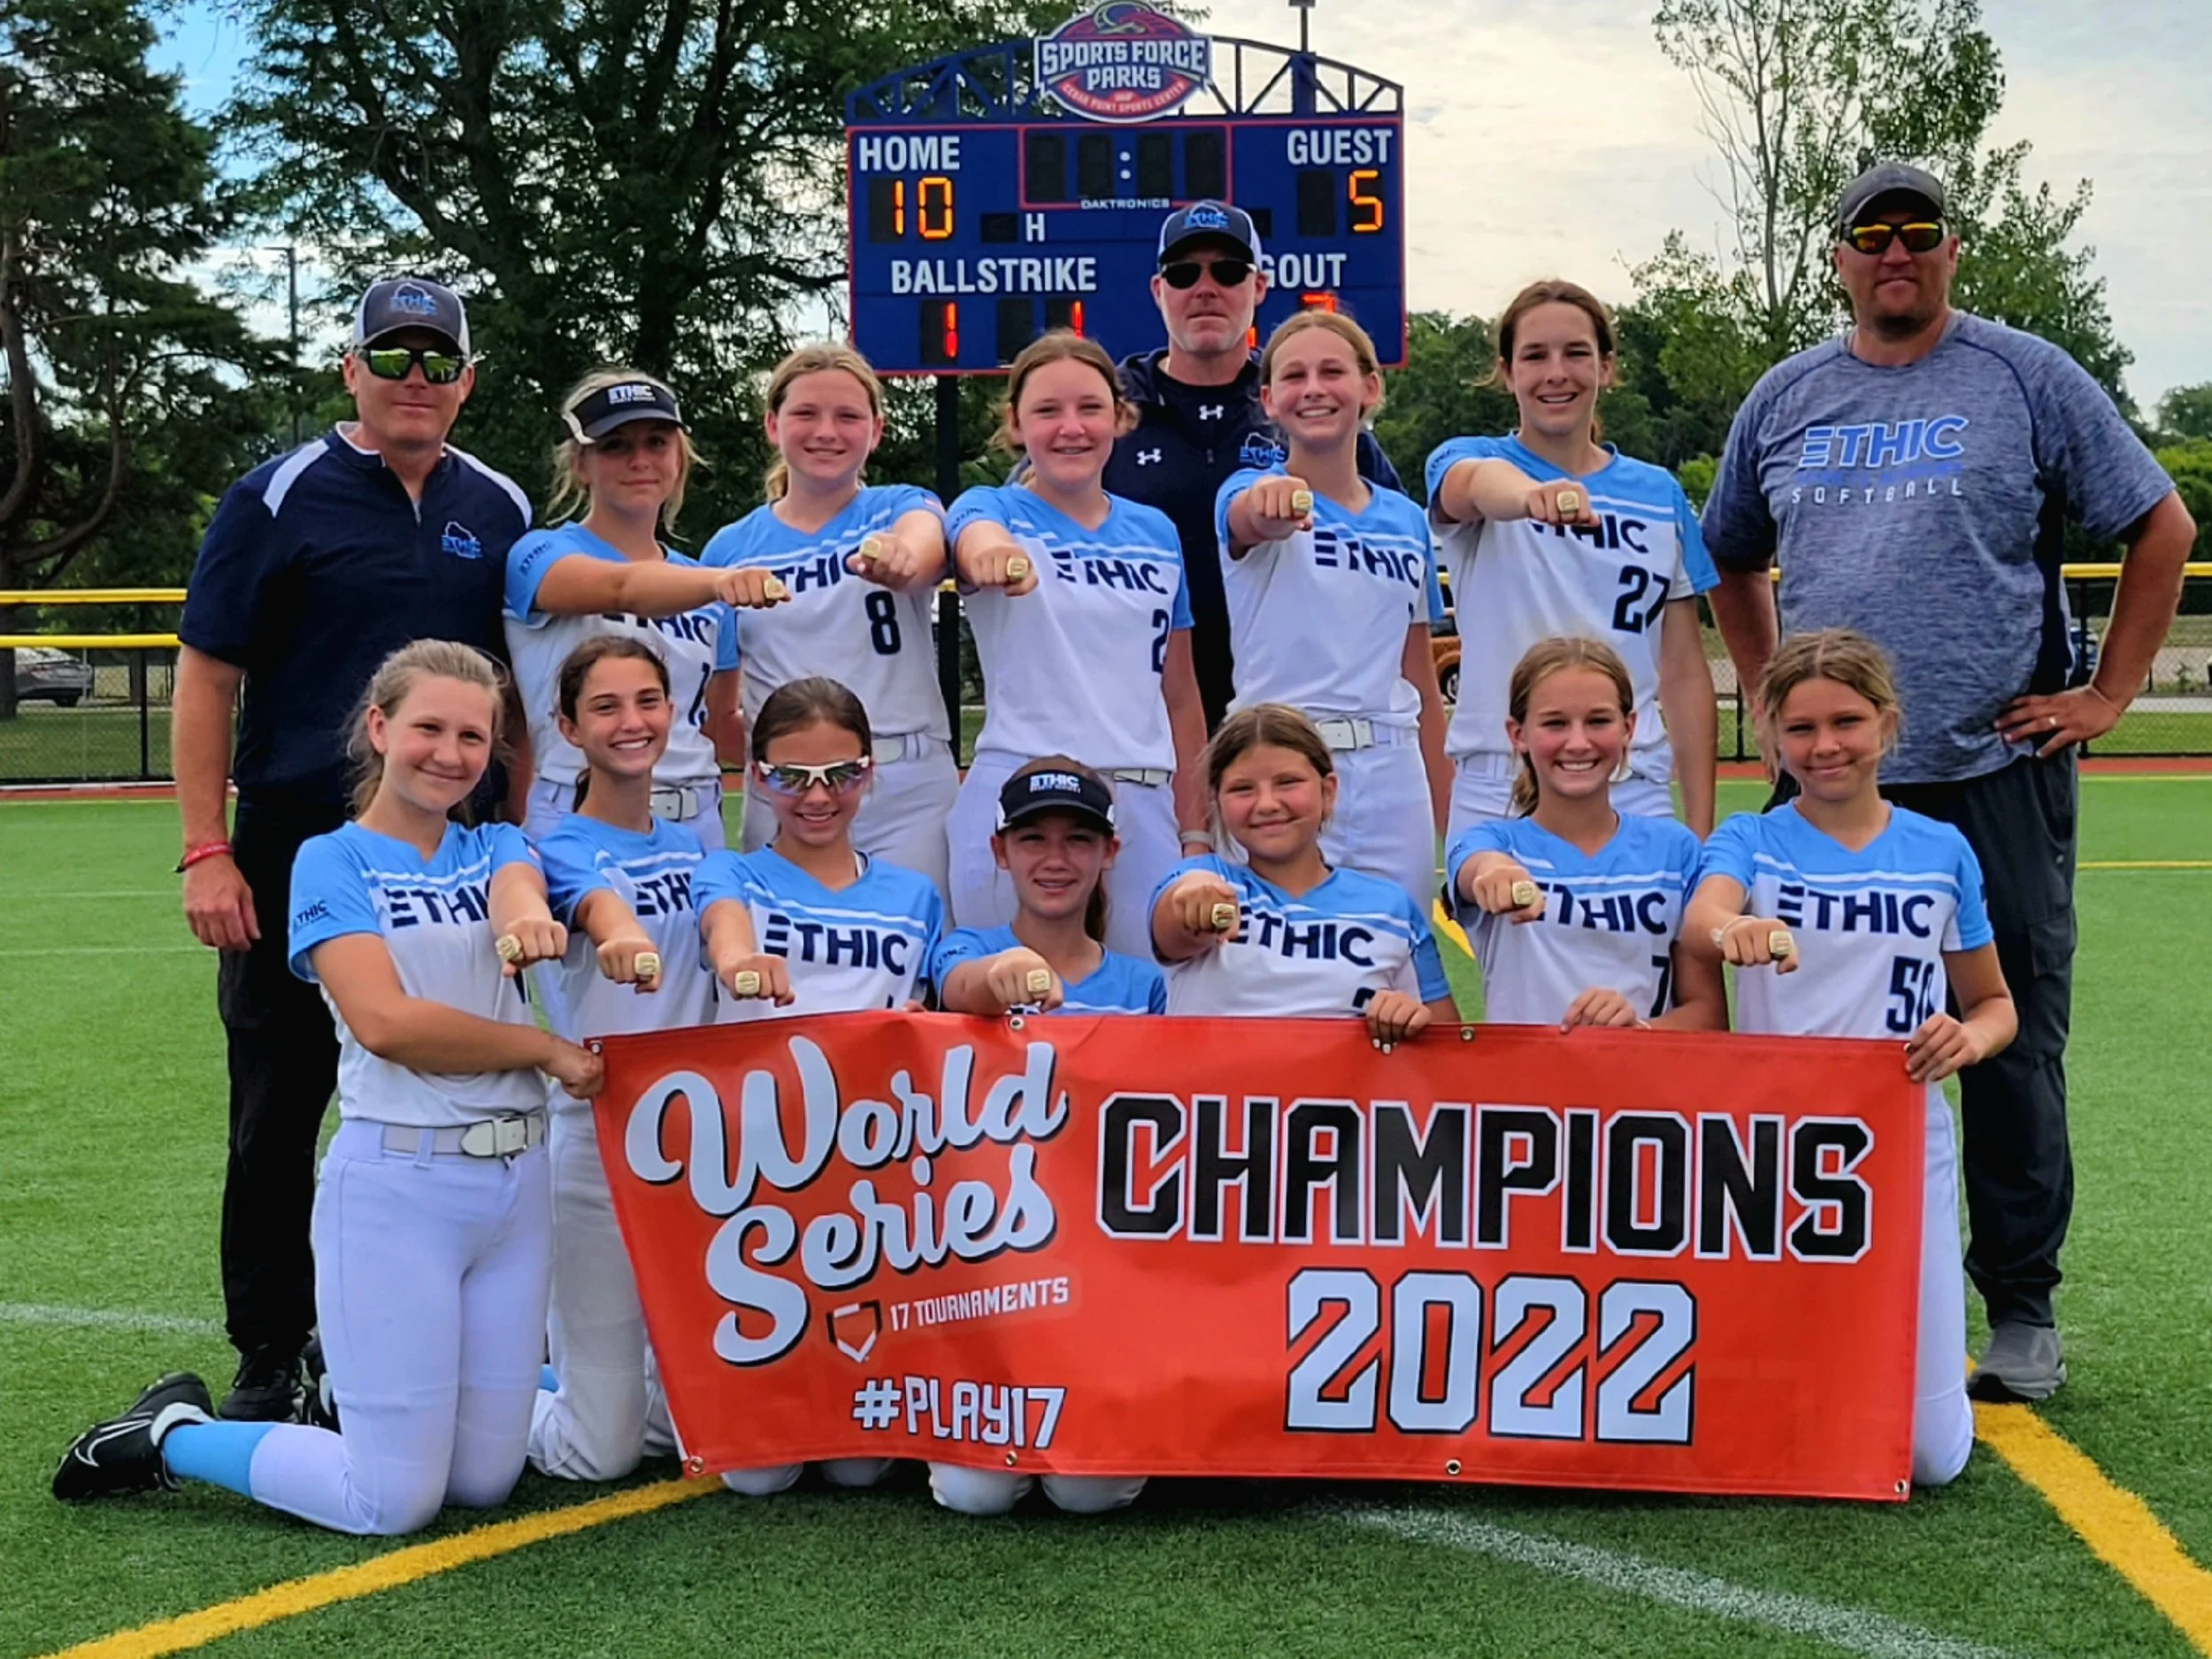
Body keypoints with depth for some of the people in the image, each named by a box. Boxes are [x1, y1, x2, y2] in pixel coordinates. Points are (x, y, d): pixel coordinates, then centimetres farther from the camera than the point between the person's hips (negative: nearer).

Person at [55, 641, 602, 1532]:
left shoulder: (494, 847, 11)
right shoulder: (333, 861, -2)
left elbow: (519, 894, -15)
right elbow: (384, 1021, -17)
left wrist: (527, 922, -39)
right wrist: (545, 1048, -11)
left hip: (515, 1180, 5)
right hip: (395, 1182, -5)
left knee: (483, 1481, 11)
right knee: (396, 1501, -2)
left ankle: (351, 1386, 38)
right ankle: (174, 1434, 19)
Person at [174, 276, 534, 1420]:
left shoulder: (500, 511, 9)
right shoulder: (282, 498, -2)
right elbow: (207, 677, -4)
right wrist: (206, 852, -11)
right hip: (297, 861, -3)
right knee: (276, 1121, 5)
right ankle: (269, 1365, 17)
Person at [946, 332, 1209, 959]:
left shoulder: (1156, 533, 11)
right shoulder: (993, 508, 2)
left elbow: (1180, 695, 14)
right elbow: (976, 538, -25)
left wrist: (1195, 829, 10)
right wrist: (994, 553, -49)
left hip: (1143, 806, 3)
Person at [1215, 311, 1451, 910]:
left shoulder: (1406, 520, 12)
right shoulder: (1250, 493, 0)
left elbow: (1422, 680, 14)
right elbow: (1252, 522, -26)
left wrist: (1447, 820, 10)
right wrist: (1270, 502, -50)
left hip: (1393, 776, 4)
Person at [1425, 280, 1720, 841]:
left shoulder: (1660, 495, 10)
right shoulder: (1469, 458, 2)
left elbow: (1685, 669, 10)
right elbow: (1476, 484, -24)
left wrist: (1700, 828, 6)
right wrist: (1531, 495, -47)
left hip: (1636, 799, 2)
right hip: (1497, 800, -2)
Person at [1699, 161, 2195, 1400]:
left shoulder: (2026, 379, 3)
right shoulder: (1787, 399, 13)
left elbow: (2163, 528, 4)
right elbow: (1731, 562, 25)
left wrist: (2106, 695, -2)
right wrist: (1766, 689, 14)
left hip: (1998, 775, -3)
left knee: (2012, 1050, 1)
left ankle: (2023, 1314, 13)